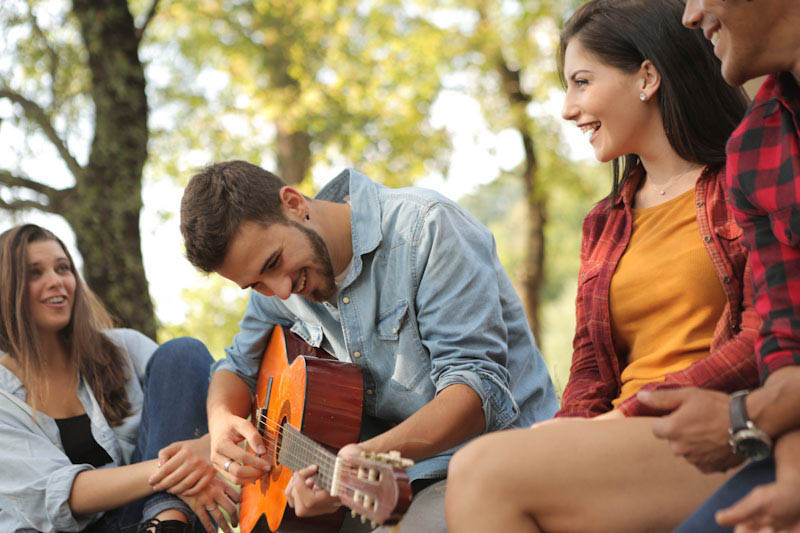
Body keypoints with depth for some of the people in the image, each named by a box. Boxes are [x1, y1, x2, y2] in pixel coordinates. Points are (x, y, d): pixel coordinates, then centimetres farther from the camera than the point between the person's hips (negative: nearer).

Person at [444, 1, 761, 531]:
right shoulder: (604, 224, 24)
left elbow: (765, 339, -7)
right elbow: (589, 380, 15)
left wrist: (630, 412, -13)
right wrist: (563, 432, -8)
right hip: (624, 447, 5)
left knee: (484, 471, -26)